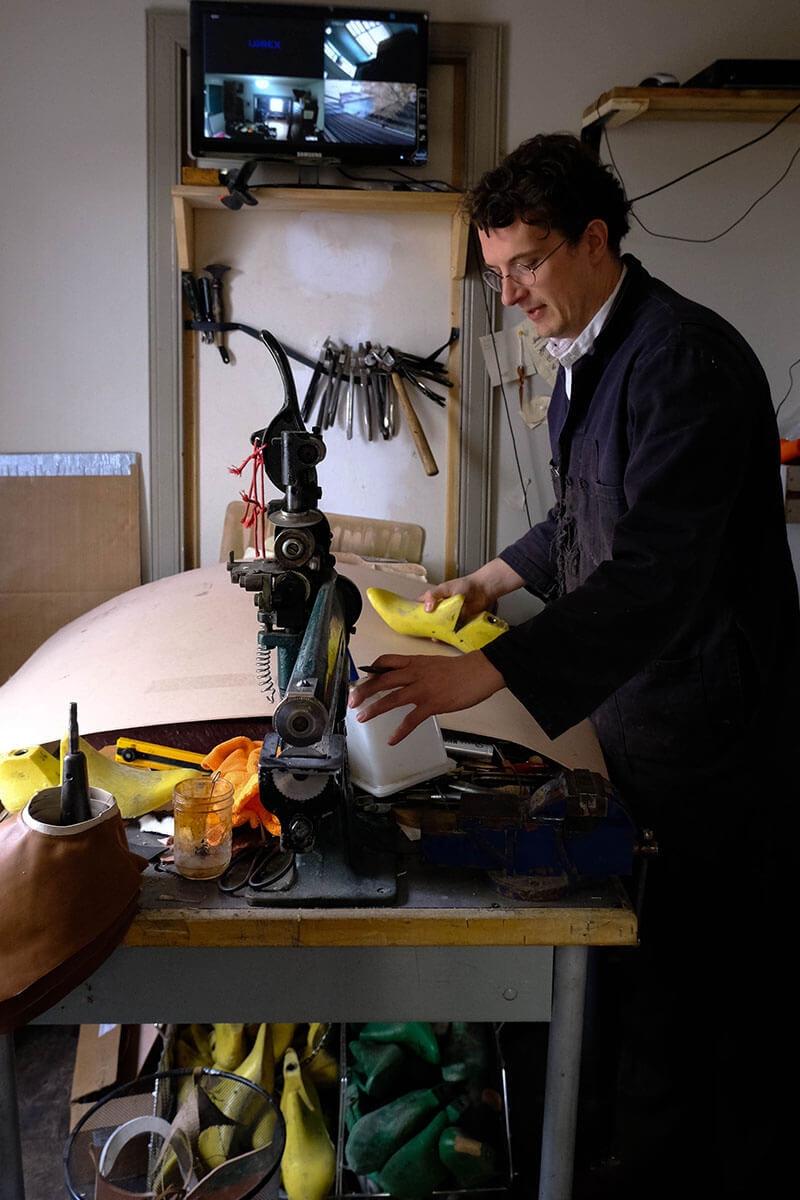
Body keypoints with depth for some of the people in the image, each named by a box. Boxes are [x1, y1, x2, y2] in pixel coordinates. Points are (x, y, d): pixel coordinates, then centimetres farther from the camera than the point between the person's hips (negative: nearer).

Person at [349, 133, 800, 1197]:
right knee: (630, 955, 21)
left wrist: (487, 673, -35)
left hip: (705, 731, -9)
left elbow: (657, 573, -31)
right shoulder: (587, 355, 10)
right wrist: (491, 580, 16)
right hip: (628, 704, 9)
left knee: (702, 986, 7)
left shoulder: (685, 360, -21)